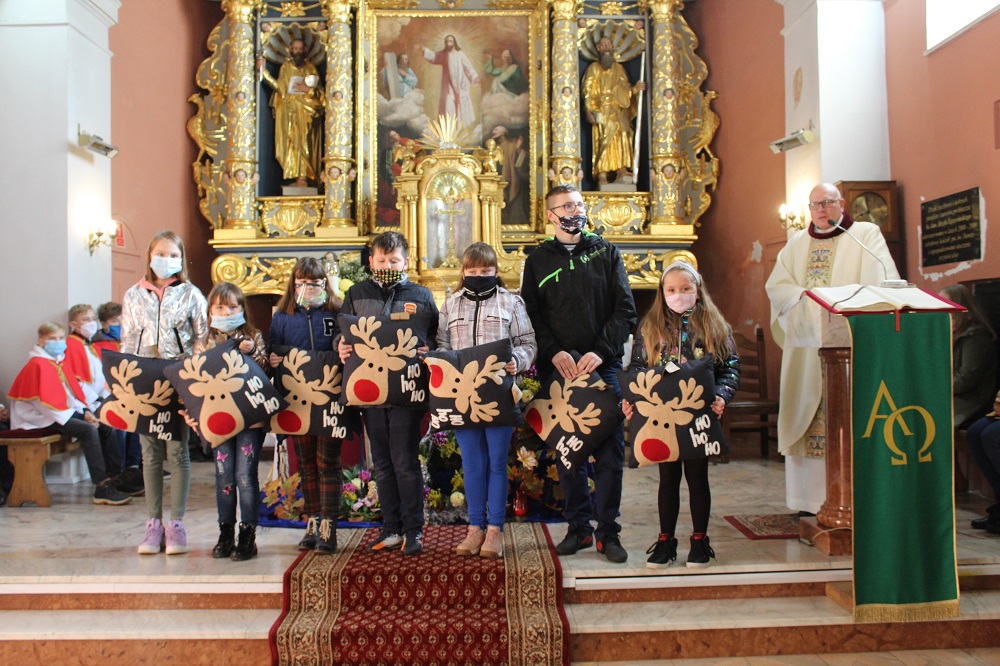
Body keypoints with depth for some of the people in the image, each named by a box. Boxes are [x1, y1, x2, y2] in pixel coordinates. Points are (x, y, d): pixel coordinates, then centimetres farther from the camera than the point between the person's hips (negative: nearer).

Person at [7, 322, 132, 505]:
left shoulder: (62, 362, 17)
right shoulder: (38, 364, -11)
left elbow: (74, 391, 15)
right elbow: (43, 400, -18)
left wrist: (85, 411, -2)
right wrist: (69, 418, -19)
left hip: (65, 412, 9)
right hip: (42, 418, -9)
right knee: (89, 430, -26)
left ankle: (114, 478, -5)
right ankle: (102, 489, -27)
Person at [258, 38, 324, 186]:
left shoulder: (311, 68, 9)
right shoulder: (285, 67, 13)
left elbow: (319, 91, 7)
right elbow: (280, 87, 5)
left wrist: (308, 90, -12)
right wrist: (264, 71, 2)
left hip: (306, 112, -2)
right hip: (289, 111, 2)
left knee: (303, 141, -12)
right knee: (292, 141, -6)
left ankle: (302, 176, -15)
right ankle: (300, 177, -8)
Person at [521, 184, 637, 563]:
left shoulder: (606, 253, 10)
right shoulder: (538, 261, 12)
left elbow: (625, 309, 3)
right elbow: (531, 316, 5)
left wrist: (600, 351, -10)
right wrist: (554, 352, -11)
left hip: (604, 366, -1)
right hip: (559, 370, 1)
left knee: (610, 452, -1)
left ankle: (608, 532, 9)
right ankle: (578, 527, 17)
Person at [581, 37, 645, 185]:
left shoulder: (619, 68, 20)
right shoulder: (594, 68, 10)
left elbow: (625, 89, 15)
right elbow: (587, 91, 2)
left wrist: (635, 88, -7)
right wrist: (589, 110, -11)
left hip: (618, 110, 4)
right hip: (601, 110, -4)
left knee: (621, 137, -10)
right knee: (603, 140, -13)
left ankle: (621, 170, -14)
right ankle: (602, 174, -17)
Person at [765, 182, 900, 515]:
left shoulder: (866, 235, 8)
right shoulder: (796, 244, 20)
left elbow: (882, 282, -6)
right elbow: (776, 286, 8)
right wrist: (805, 297, -11)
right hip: (807, 348, 4)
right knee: (807, 422, 1)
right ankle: (810, 499, 7)